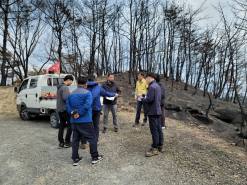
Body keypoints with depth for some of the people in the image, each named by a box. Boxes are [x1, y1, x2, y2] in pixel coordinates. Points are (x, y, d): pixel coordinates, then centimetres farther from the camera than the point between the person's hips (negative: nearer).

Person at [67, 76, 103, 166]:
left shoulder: (71, 94, 12)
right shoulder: (87, 93, -9)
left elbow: (68, 106, 4)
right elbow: (87, 105, -22)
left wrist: (73, 113, -6)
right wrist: (79, 114, -13)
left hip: (74, 121, 6)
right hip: (85, 121, -6)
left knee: (75, 139, 15)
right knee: (92, 138, 7)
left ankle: (75, 159, 20)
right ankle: (95, 157, 15)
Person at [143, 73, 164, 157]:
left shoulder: (152, 87, -17)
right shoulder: (157, 86, 14)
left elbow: (150, 99, -23)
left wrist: (143, 99, -4)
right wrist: (146, 97, 12)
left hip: (152, 111, -10)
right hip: (158, 110, 10)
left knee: (154, 130, -4)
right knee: (159, 129, 14)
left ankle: (155, 149, 4)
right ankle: (160, 146, 24)